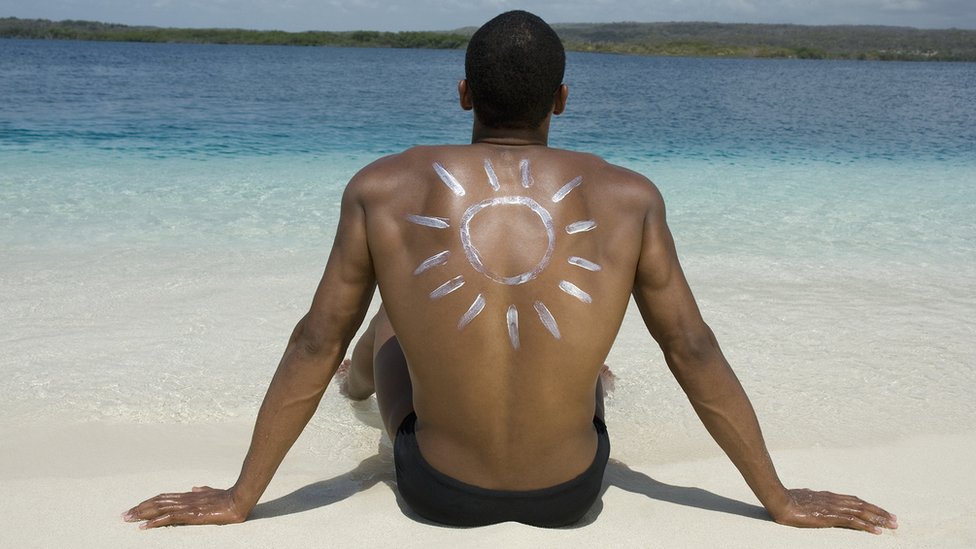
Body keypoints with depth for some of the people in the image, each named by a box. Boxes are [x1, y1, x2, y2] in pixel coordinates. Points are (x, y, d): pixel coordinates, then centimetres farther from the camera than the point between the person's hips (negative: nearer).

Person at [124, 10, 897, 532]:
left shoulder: (384, 189, -16)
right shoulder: (627, 199, -14)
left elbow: (314, 346, -11)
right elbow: (695, 354, -9)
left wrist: (239, 499, 1)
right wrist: (783, 501, 4)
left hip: (439, 492, 0)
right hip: (570, 493, 1)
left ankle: (364, 381, 69)